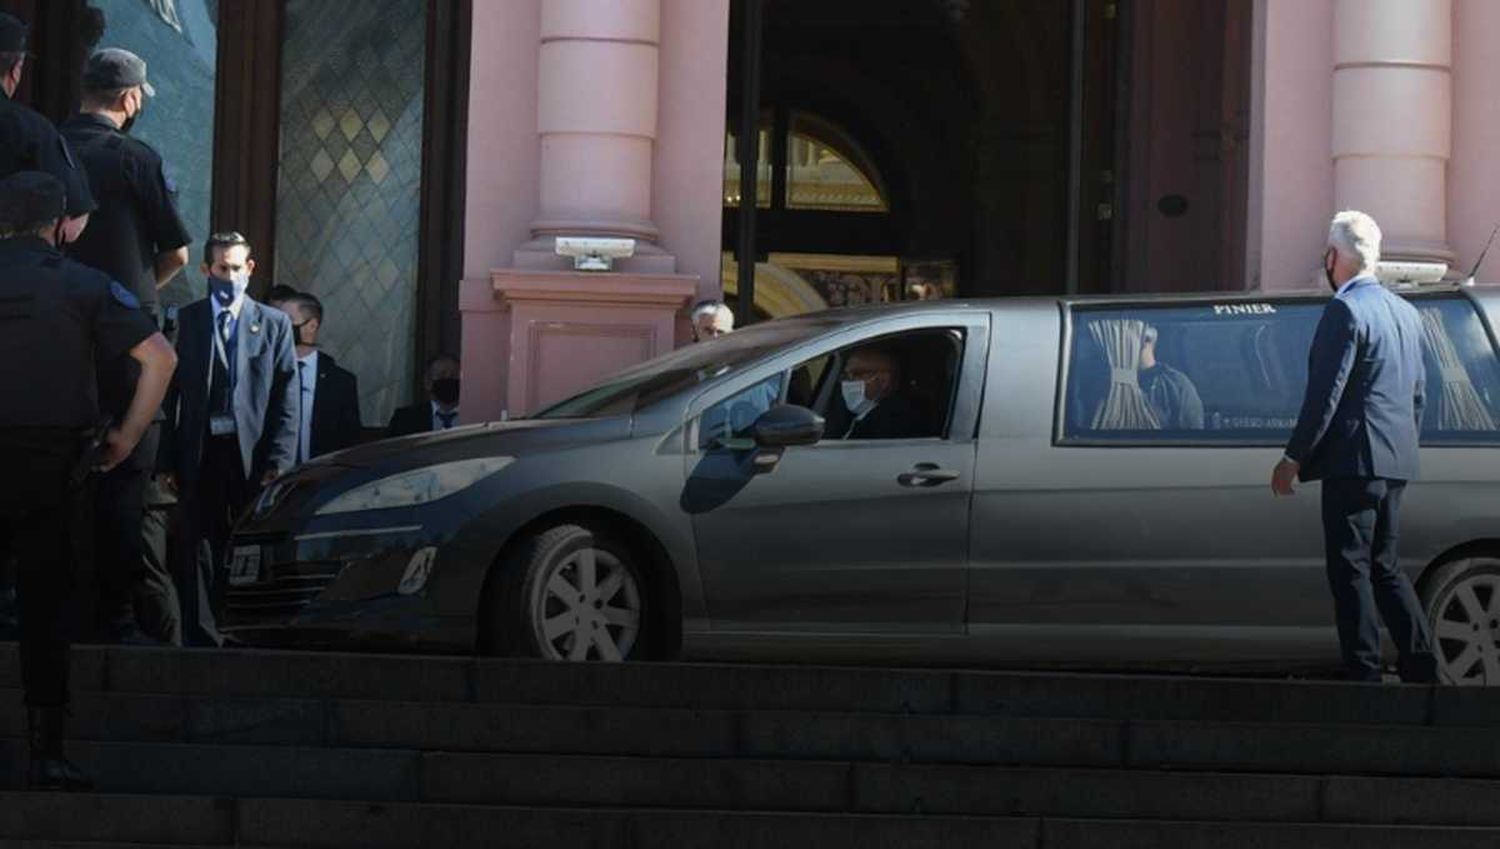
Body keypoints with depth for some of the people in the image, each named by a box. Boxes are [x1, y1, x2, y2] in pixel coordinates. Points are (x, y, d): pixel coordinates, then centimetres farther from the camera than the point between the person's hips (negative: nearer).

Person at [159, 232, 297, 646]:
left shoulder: (274, 324, 7)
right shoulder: (187, 320, 8)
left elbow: (287, 399, 3)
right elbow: (173, 392, 5)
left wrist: (279, 461, -7)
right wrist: (168, 461, -2)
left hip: (252, 453, -1)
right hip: (200, 453, 1)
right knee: (199, 551, 1)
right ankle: (202, 640, 5)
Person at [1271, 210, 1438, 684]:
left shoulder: (1345, 311, -12)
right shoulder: (1405, 313, 16)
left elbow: (1325, 394, -16)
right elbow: (1418, 393, 20)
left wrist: (1293, 459, -12)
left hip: (1355, 461, -9)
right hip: (1396, 464, 9)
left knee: (1351, 570, -5)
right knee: (1383, 567, 16)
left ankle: (1364, 675, -7)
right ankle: (1422, 669, 13)